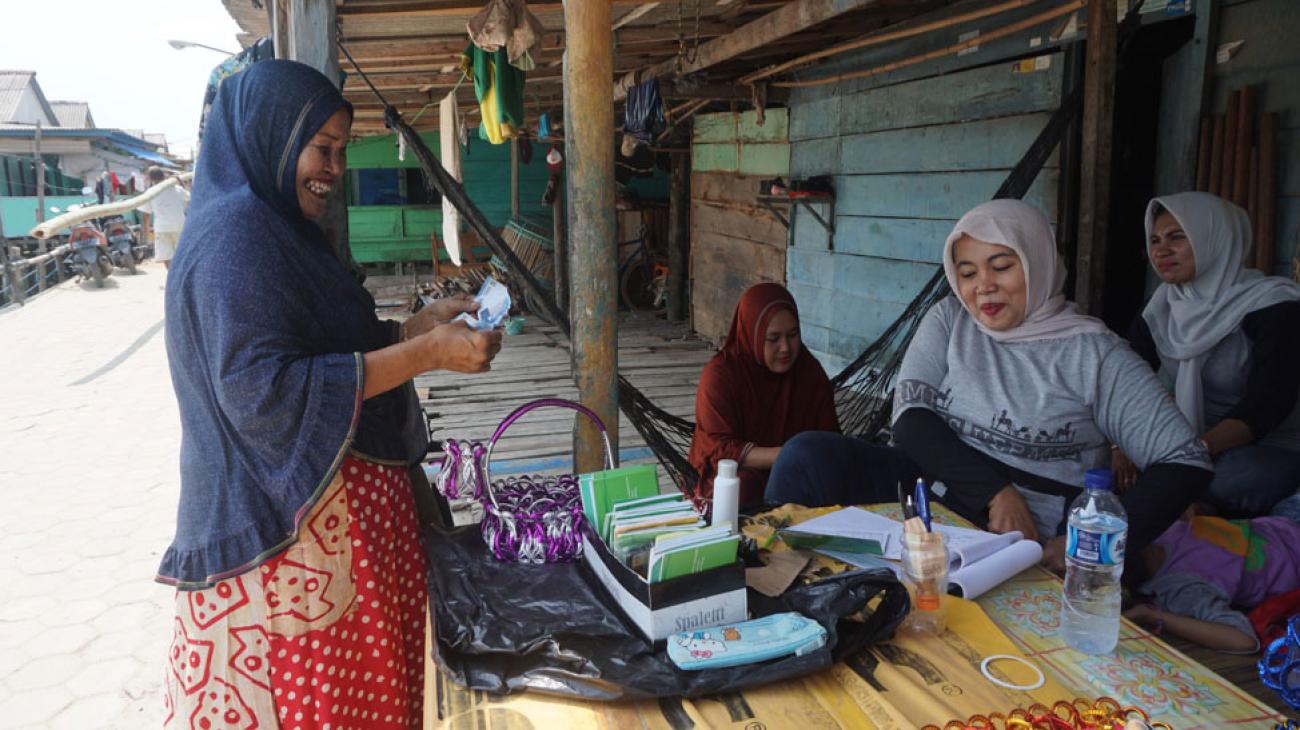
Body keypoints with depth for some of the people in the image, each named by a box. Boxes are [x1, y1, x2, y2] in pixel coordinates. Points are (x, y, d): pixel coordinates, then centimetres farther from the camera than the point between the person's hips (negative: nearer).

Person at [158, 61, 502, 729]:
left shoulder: (274, 226, 13)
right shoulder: (233, 236, -17)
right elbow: (261, 388, -26)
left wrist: (415, 328, 6)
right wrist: (426, 354, -25)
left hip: (338, 509, 9)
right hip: (284, 523, -9)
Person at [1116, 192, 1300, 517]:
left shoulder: (1271, 303, -14)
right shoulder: (1163, 304, 3)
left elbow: (1267, 403, -25)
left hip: (1273, 450, -5)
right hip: (1192, 442, 5)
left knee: (1232, 479, -38)